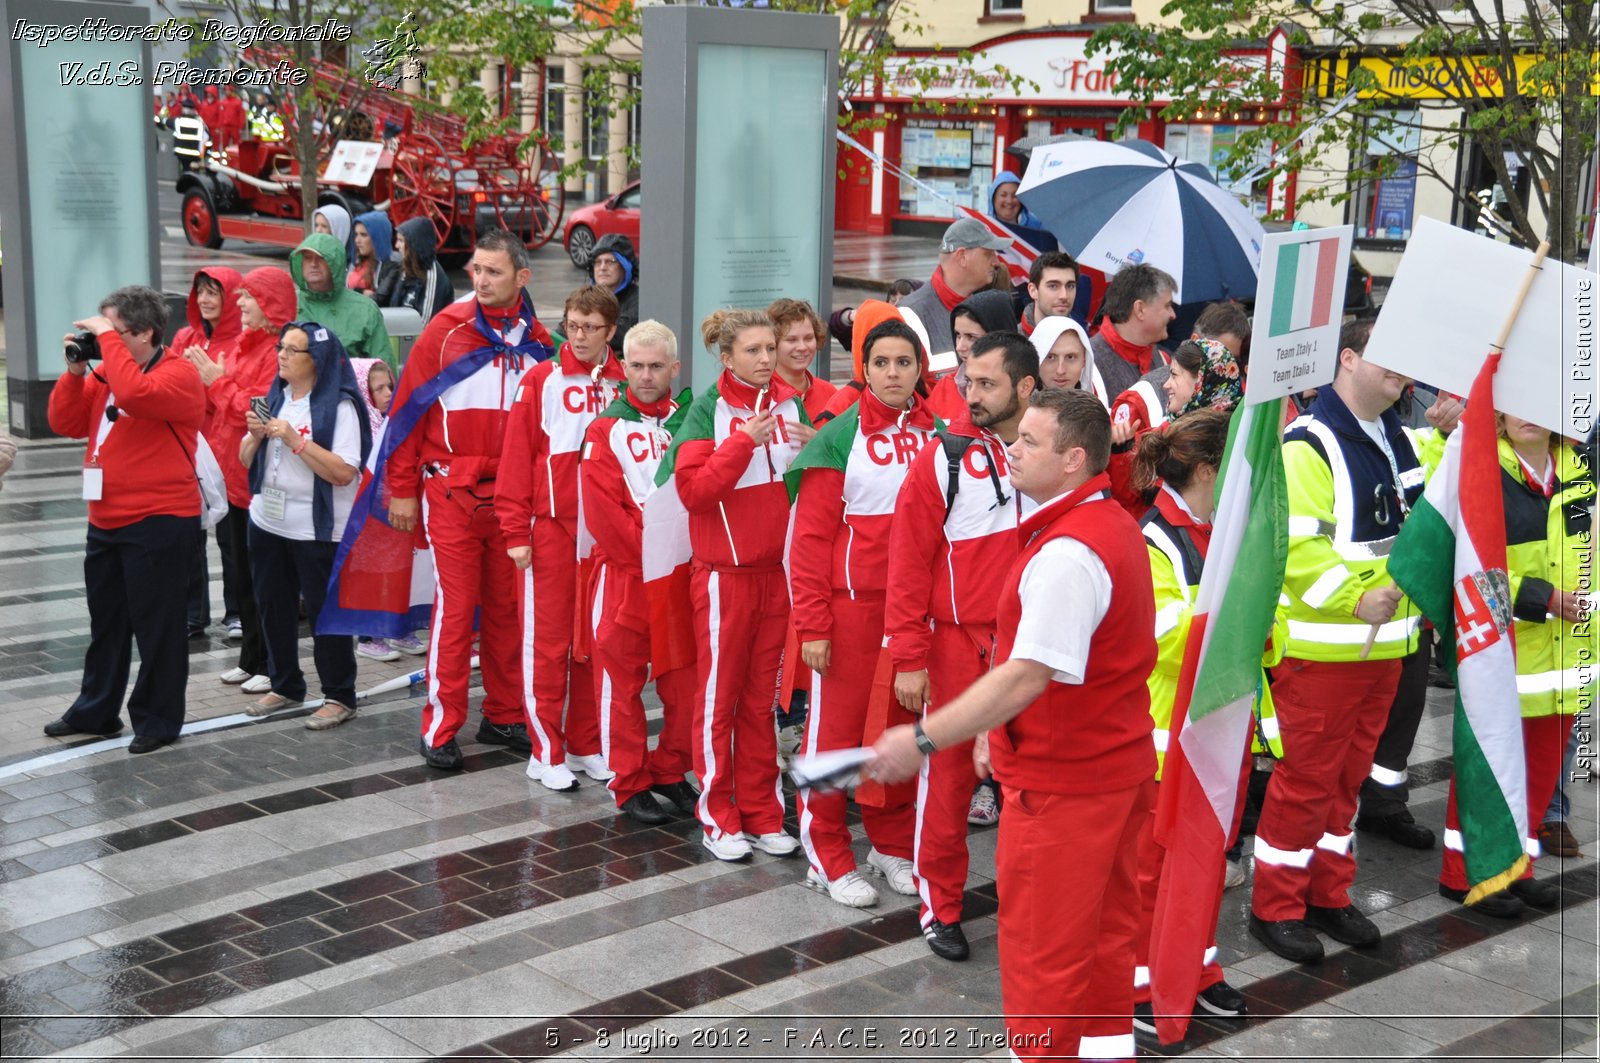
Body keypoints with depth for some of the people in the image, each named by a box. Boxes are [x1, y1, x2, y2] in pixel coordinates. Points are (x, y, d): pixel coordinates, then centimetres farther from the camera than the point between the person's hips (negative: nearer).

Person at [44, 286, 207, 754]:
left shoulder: (178, 374, -12)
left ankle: (158, 720, 13)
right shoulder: (107, 372, 12)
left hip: (159, 523, -8)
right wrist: (76, 371, -3)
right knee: (106, 622, 18)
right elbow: (66, 423, 9)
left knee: (156, 625, 2)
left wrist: (108, 339, -23)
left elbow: (134, 395, -33)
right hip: (106, 522, 8)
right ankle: (95, 712, 30)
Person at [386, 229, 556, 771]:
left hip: (514, 495, 3)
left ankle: (504, 716, 21)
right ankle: (440, 727, 5)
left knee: (508, 607, 9)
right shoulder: (445, 330, -4)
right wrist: (402, 489, -4)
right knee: (455, 606, -3)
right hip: (452, 492, -3)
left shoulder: (537, 341, 5)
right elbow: (408, 408, -2)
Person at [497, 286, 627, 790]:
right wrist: (516, 532, -8)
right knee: (548, 640, 3)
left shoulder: (623, 384, 4)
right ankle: (546, 752, 11)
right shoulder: (542, 380, -2)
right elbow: (517, 456, -4)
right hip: (551, 527, -3)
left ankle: (585, 745, 21)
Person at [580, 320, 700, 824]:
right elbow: (602, 511, -7)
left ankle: (671, 772, 21)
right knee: (622, 681, 2)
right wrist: (650, 552, -11)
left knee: (686, 681, 5)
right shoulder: (606, 429, 0)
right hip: (626, 573, -3)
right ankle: (630, 783, 12)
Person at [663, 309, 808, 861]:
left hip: (779, 572, 4)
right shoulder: (708, 410, -5)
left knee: (762, 697, 11)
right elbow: (692, 489, -14)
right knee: (719, 696, 5)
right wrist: (743, 441, -20)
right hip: (725, 575, -4)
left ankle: (761, 812, 20)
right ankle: (717, 817, 14)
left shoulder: (791, 405, 7)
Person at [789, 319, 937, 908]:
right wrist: (811, 624, -11)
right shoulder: (841, 437, -4)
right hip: (851, 607, -3)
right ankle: (829, 858, 16)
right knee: (837, 728, 4)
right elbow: (810, 538, -6)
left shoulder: (938, 435, 5)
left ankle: (892, 844, 26)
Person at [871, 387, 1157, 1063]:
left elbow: (1027, 676, -29)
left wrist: (924, 739, -26)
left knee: (1041, 951, 2)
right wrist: (994, 730, 15)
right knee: (1105, 932, 19)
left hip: (1061, 784, -10)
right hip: (1118, 766, 10)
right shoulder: (1115, 526, 10)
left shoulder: (1066, 555, -24)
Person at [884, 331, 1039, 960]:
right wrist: (909, 657, -9)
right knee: (950, 774, 5)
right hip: (960, 644, -2)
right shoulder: (944, 460, -5)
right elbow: (909, 563, -6)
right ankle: (940, 905, 20)